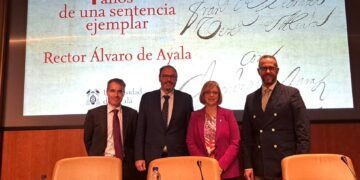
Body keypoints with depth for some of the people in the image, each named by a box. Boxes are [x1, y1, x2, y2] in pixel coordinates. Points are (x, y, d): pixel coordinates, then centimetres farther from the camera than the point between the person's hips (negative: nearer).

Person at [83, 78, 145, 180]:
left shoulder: (132, 114, 0)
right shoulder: (93, 114, -1)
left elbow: (135, 139, 8)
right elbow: (87, 139, 7)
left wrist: (130, 158, 1)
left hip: (126, 164, 1)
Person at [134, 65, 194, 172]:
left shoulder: (186, 99, 3)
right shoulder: (147, 98, 4)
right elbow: (140, 129, 3)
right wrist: (139, 157, -3)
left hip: (178, 155, 0)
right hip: (152, 156, 0)